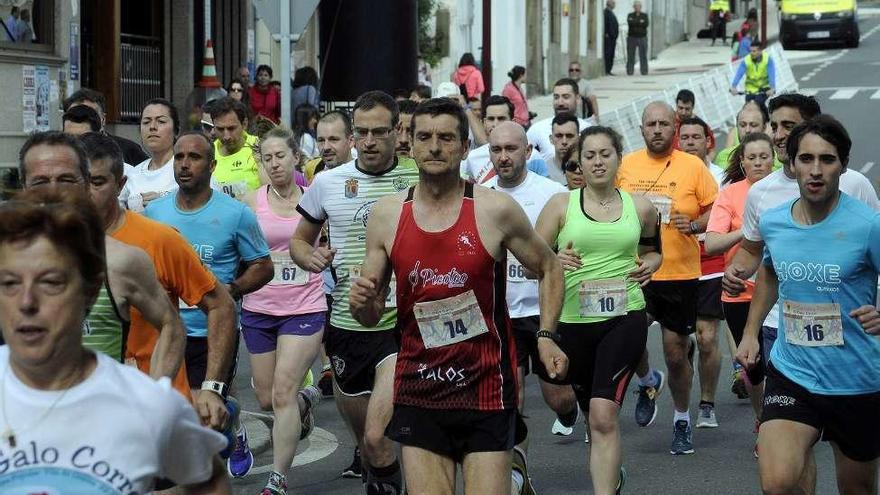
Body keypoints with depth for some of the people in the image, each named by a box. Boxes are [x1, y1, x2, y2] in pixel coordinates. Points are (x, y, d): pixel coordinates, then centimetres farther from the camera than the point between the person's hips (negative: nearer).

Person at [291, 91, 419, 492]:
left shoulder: (419, 178, -1)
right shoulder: (327, 182, 4)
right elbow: (299, 240, 16)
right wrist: (311, 258, -6)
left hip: (401, 323, -3)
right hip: (346, 324, 3)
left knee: (377, 437, -20)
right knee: (363, 438, 16)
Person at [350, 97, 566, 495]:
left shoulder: (496, 210, -6)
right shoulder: (386, 215, 2)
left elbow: (549, 269, 8)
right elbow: (372, 315, 10)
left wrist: (546, 336, -2)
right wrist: (362, 303, -12)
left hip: (485, 391, -2)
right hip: (418, 394, 2)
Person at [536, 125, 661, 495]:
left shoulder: (640, 207, 6)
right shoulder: (561, 204, 1)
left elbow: (652, 250, 24)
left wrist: (650, 264, 2)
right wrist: (555, 261, -19)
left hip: (624, 318, -1)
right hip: (573, 320, 2)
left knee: (603, 415, -17)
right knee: (592, 409, 17)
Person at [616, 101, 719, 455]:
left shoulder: (693, 166, -2)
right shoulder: (626, 165, 5)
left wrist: (695, 224, -18)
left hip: (680, 275, -1)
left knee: (676, 354, 6)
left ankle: (682, 419, 28)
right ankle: (648, 381, 14)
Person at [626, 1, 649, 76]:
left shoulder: (645, 15, 10)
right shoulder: (630, 15, 9)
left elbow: (646, 24, -7)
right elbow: (629, 23, -11)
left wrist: (635, 22, -9)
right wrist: (640, 22, -10)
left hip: (642, 37, 0)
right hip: (632, 37, 0)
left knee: (643, 56, -4)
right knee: (631, 56, -2)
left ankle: (644, 71, -1)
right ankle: (629, 71, 1)